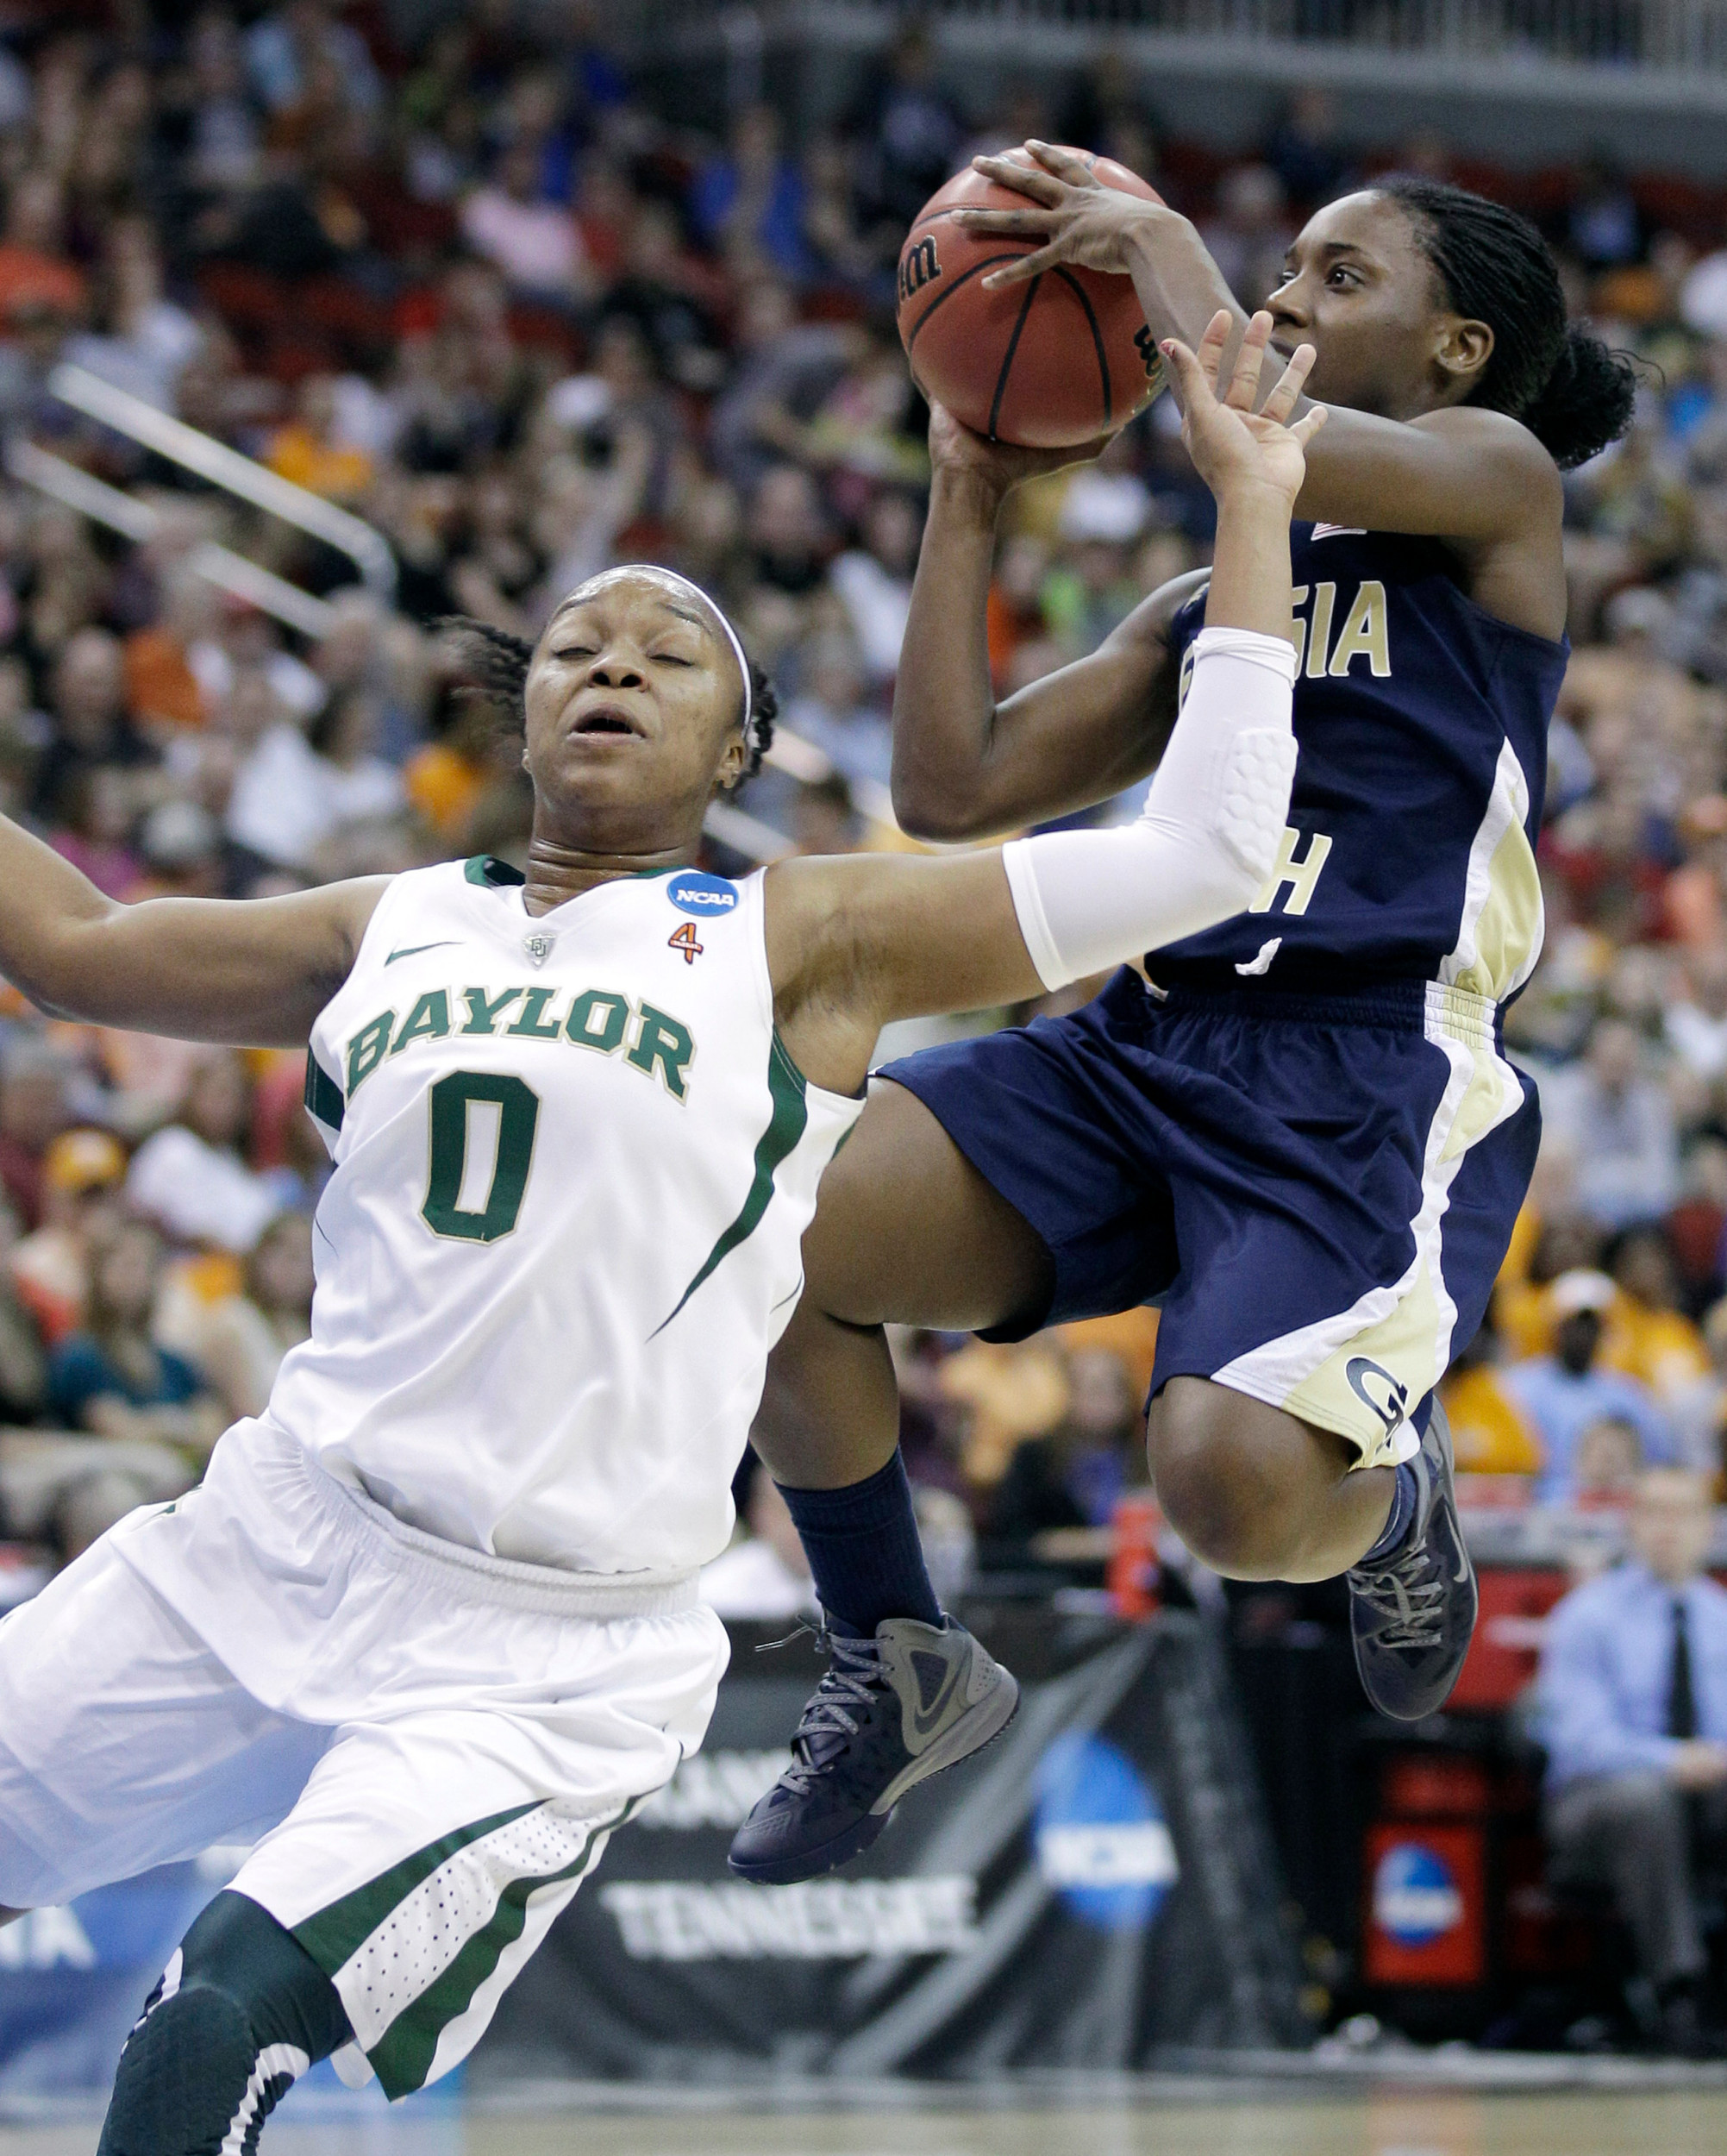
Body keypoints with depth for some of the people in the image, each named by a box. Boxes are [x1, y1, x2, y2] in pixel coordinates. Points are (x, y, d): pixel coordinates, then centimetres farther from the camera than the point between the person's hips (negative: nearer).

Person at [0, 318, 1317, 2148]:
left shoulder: (797, 941, 2)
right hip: (276, 1537, 5)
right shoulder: (395, 931, 14)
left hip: (547, 1659, -5)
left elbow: (1200, 856, -4)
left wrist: (1252, 504, -3)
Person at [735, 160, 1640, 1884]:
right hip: (1146, 1047, 7)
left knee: (1237, 1485, -32)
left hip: (1374, 1074, -6)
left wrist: (1159, 247, -1)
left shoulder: (1495, 479, 6)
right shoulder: (1209, 607, 25)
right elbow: (949, 789, 20)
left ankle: (1396, 1496, 9)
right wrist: (969, 498, 19)